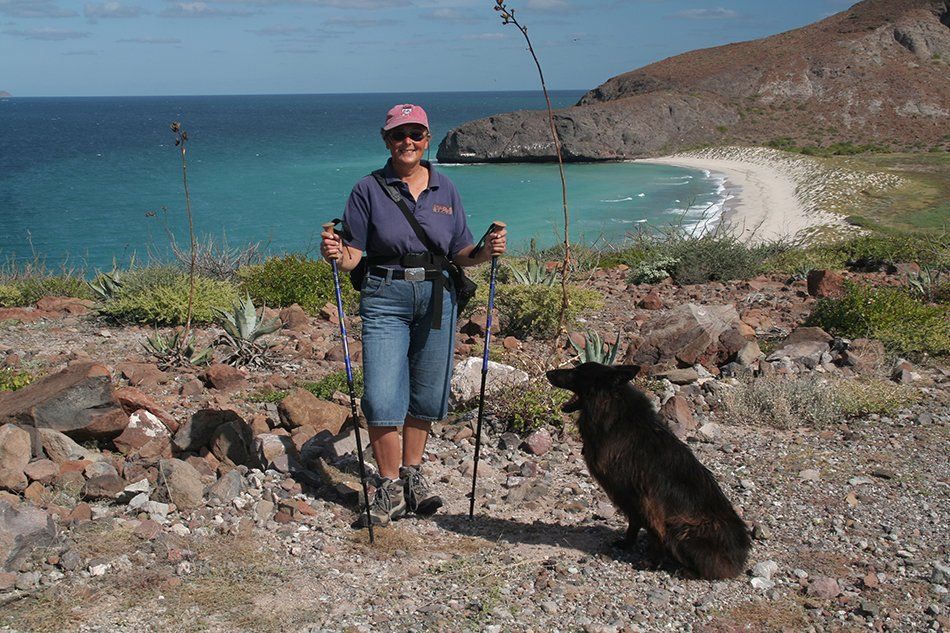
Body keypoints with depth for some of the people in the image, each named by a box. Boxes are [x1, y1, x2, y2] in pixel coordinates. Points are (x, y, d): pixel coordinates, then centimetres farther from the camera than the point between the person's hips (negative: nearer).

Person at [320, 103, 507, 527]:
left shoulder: (445, 191, 9)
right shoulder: (369, 190, 1)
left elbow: (460, 253, 10)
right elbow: (353, 254, -2)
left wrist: (486, 251, -10)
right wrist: (334, 254, -24)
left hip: (437, 296, 3)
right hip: (385, 297, -3)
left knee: (426, 393, 11)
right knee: (382, 397, -9)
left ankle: (412, 474, 29)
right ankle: (389, 488, 5)